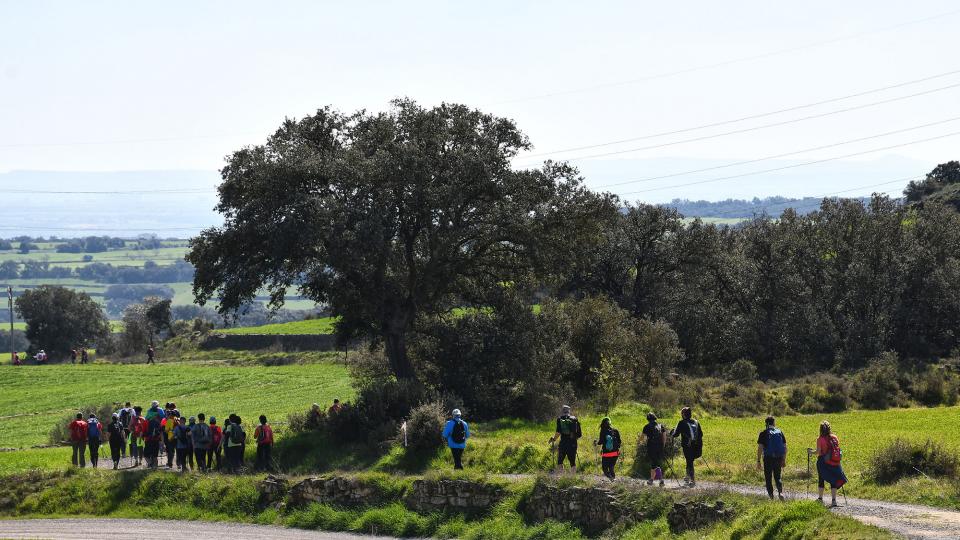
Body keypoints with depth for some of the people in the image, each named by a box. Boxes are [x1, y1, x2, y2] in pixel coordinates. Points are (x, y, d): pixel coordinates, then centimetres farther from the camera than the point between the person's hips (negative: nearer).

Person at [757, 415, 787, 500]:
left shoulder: (764, 433, -4)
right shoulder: (780, 433, 6)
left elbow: (760, 448, -8)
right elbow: (785, 447, 7)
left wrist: (758, 461, -4)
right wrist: (784, 460, 14)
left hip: (768, 458, -3)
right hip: (778, 458, 3)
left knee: (768, 478, 8)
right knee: (777, 477, 12)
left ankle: (771, 495, 5)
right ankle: (780, 492, -12)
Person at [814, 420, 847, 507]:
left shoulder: (820, 439, -11)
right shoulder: (835, 437, -1)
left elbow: (818, 452, -12)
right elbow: (838, 449, 3)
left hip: (823, 462, -3)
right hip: (834, 463, 3)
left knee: (821, 480, 15)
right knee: (833, 481, 5)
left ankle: (820, 498, 24)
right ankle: (833, 500, -4)